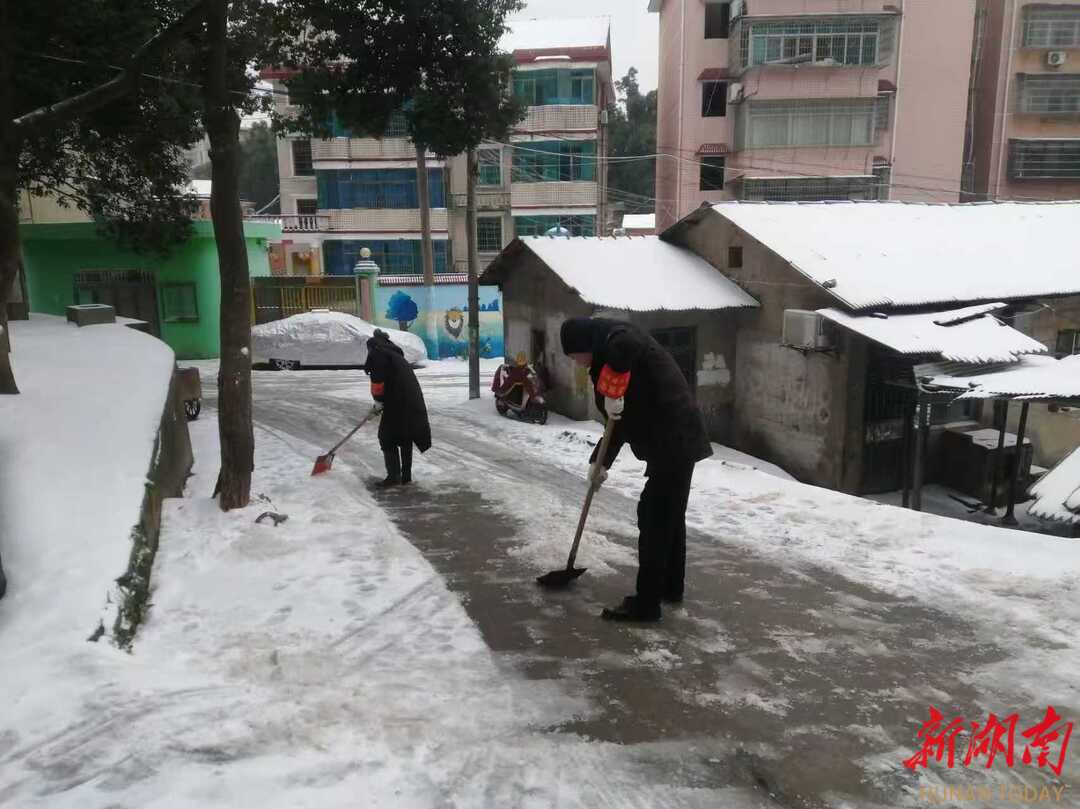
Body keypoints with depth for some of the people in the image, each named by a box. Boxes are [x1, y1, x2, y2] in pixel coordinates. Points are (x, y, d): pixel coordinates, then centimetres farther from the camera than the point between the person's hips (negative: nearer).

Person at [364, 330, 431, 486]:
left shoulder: (377, 353, -2)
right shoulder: (395, 354, 26)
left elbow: (378, 379, -15)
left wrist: (378, 400, -3)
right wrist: (380, 402, 36)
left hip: (397, 403, -9)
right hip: (413, 401, 9)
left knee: (387, 438, 1)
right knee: (406, 438, 16)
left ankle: (394, 475, -2)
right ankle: (406, 475, 22)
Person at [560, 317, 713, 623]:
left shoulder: (614, 336, -9)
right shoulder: (607, 354, 20)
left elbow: (625, 347, -38)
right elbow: (622, 420, 23)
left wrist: (612, 392, -29)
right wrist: (601, 461, 22)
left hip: (672, 442, -11)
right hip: (678, 440, 11)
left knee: (654, 518, -5)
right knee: (670, 515, 20)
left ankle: (646, 604, 3)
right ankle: (672, 587, 34)